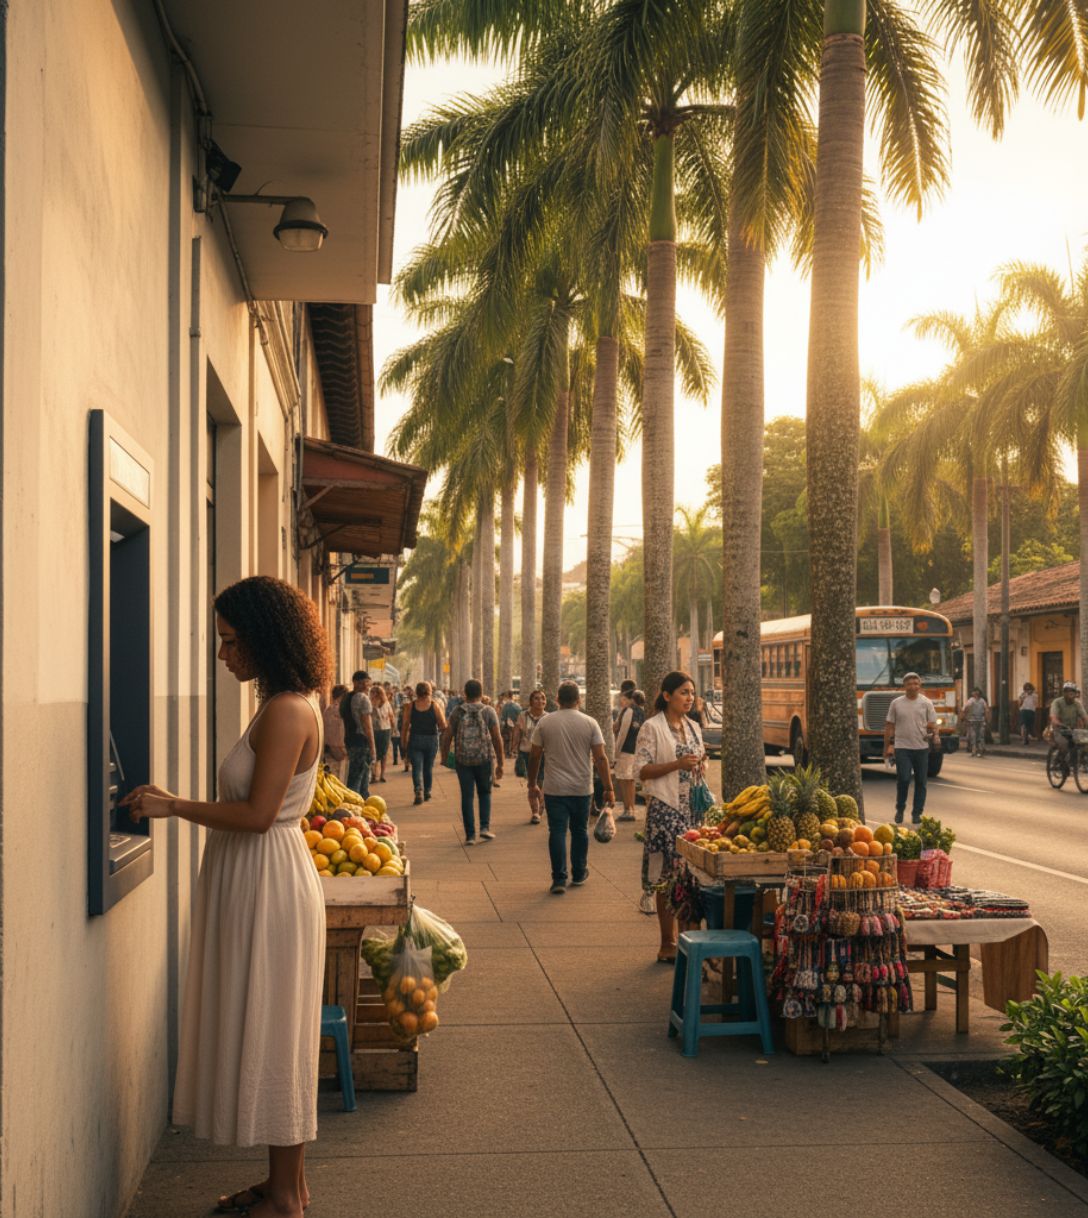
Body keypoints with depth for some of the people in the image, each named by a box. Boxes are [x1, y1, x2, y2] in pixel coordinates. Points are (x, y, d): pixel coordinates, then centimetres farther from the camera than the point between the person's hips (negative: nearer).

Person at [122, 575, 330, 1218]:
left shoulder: (287, 711, -20)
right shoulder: (286, 704, 11)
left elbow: (258, 814, -23)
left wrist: (175, 807, -13)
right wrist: (175, 805, 14)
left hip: (270, 883, -10)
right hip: (258, 881, 10)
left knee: (272, 1036, 1)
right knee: (271, 1035, 16)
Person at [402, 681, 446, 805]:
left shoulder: (410, 706, -2)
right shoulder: (434, 705, -3)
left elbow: (405, 726, -4)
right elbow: (443, 726, -8)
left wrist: (403, 743, 3)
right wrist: (438, 729, 14)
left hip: (415, 740, -1)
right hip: (431, 739, 1)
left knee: (417, 766, -2)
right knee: (429, 767, 18)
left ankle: (419, 791, -22)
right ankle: (427, 791, 28)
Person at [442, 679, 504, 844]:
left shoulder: (458, 712, 1)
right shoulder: (489, 711, -1)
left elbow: (447, 736, 0)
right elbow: (497, 738, -3)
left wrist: (444, 756, 12)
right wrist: (500, 763, 2)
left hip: (463, 760, 1)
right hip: (484, 759, 0)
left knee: (466, 796, 6)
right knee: (484, 793, 18)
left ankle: (470, 835, 5)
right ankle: (485, 826, 5)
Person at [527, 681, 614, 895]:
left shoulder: (545, 723, -2)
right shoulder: (590, 723, -4)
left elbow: (534, 756, 1)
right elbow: (600, 758, -7)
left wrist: (532, 784, 13)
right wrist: (608, 789, -2)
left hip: (554, 789, -1)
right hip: (582, 789, 1)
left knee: (557, 832, 1)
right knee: (579, 831, 15)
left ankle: (559, 879, -3)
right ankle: (579, 874, 26)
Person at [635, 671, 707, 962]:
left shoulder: (694, 727, 15)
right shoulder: (652, 728, -6)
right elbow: (643, 771, -9)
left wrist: (700, 766, 1)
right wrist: (677, 764, -19)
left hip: (692, 808, 6)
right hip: (665, 809, -6)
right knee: (668, 877, -3)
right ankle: (667, 945, 4)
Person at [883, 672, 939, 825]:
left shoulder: (926, 703, 5)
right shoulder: (896, 703, 4)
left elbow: (932, 724, 5)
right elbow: (889, 726, 7)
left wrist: (933, 733, -17)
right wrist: (887, 746, 5)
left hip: (922, 747, 2)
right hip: (902, 747, -1)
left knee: (921, 781, 5)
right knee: (903, 779, -10)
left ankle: (917, 813, 15)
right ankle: (900, 809, 10)